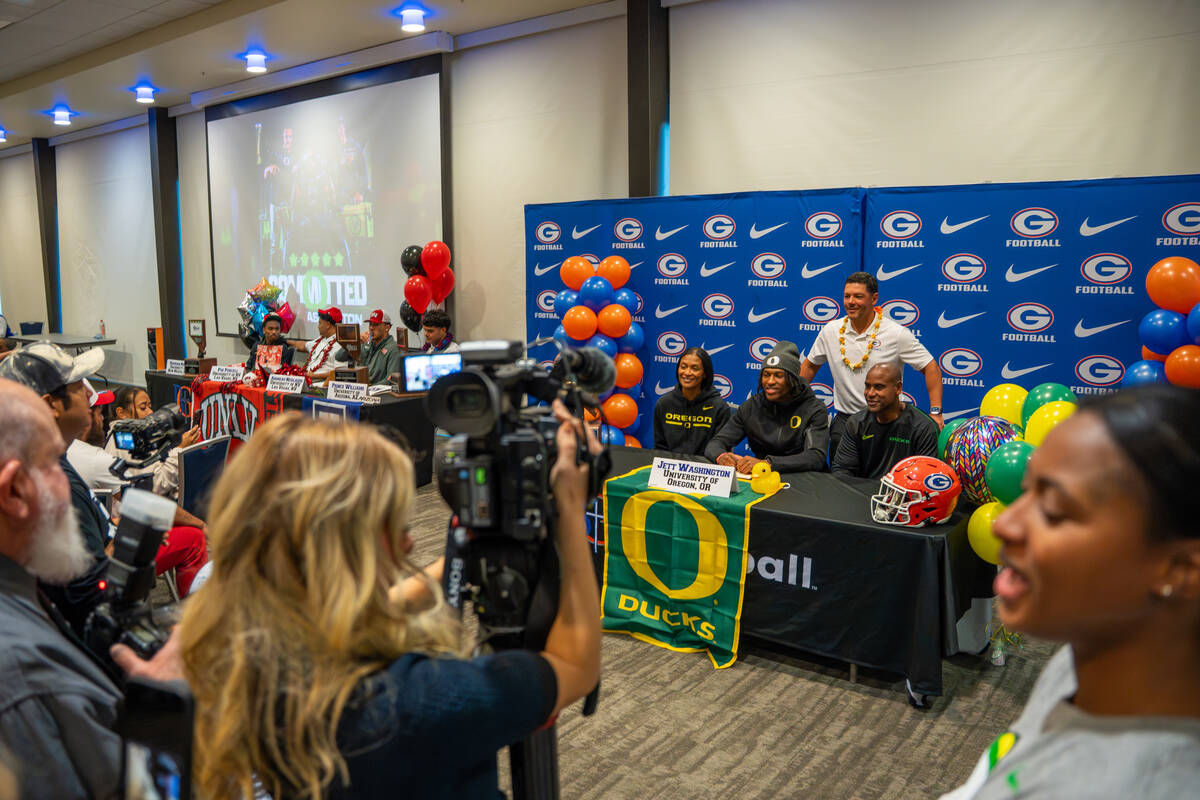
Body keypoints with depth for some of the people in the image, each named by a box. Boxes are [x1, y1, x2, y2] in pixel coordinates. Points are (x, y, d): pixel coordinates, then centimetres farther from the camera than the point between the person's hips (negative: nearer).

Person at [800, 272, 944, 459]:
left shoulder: (897, 334, -7)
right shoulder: (830, 331, 2)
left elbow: (930, 368, -3)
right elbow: (810, 365, 15)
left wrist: (935, 412, -10)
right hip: (844, 420, 3)